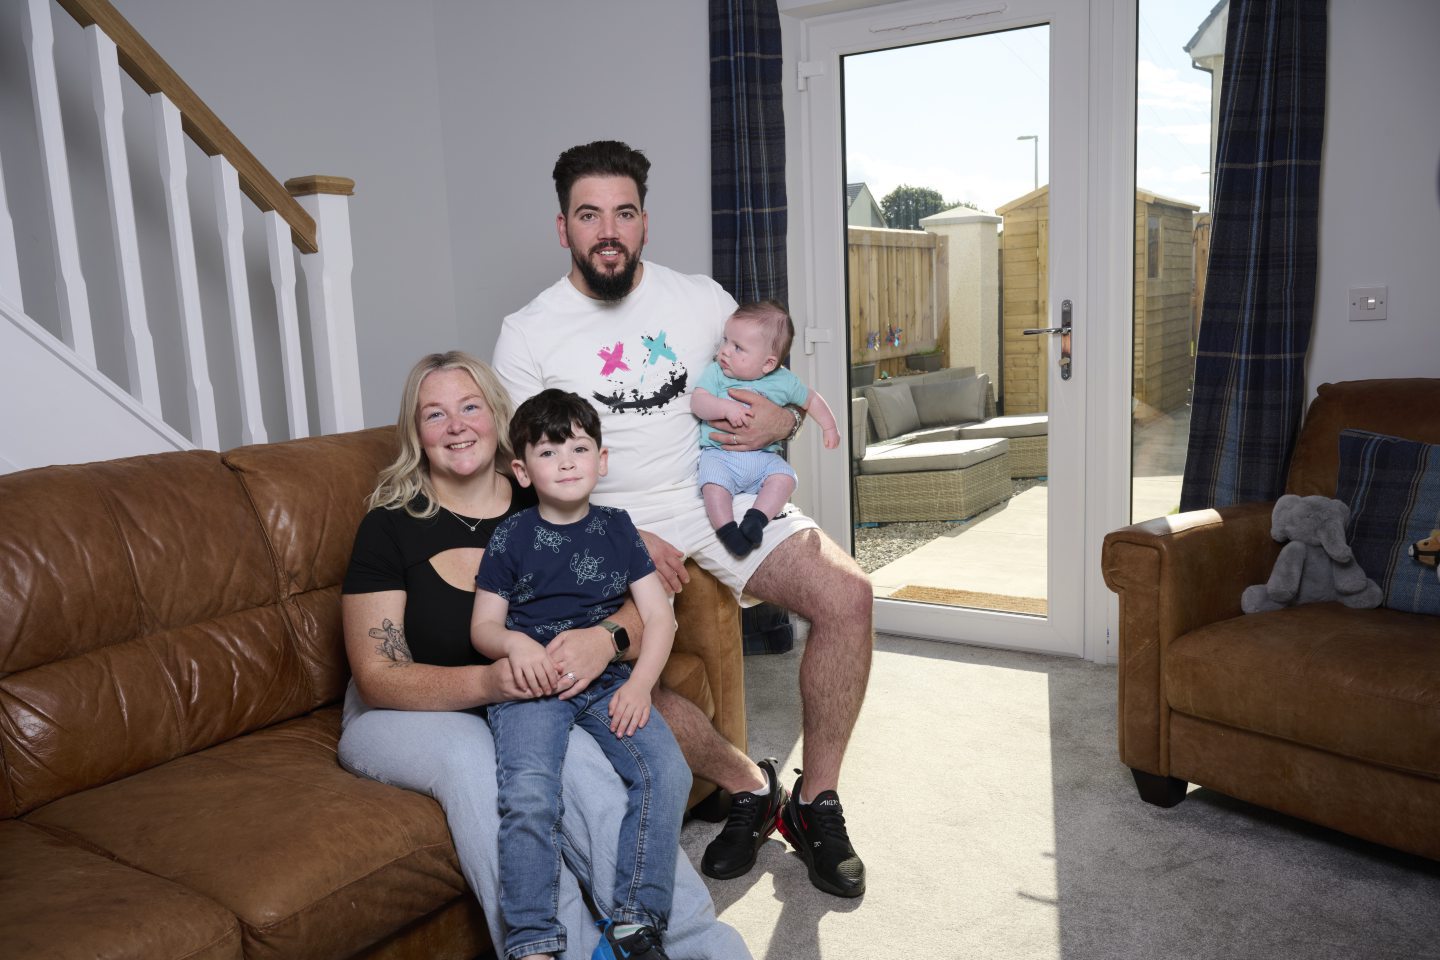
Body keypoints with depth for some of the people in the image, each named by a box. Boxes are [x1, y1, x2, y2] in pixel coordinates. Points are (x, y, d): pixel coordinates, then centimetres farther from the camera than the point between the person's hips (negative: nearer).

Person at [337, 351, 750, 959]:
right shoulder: (391, 526, -6)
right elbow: (377, 676, -12)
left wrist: (606, 639, -28)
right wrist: (487, 681, -31)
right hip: (401, 717, -1)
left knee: (575, 757, -32)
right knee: (471, 756, -35)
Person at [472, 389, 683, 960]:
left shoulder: (617, 529, 9)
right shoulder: (511, 537, 4)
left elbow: (659, 616, 8)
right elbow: (483, 624, 6)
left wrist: (640, 683, -7)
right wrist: (515, 643, -17)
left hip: (609, 681, 3)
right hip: (530, 684, -2)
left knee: (667, 772, -19)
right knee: (528, 796, -27)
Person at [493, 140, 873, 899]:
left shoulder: (701, 299, 7)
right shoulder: (528, 333, -1)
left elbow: (777, 389, 17)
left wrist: (781, 421, -9)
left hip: (721, 492, 3)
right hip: (609, 524, -2)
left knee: (846, 594, -21)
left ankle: (816, 802, -2)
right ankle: (749, 786, -1)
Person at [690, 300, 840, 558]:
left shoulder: (783, 381, 5)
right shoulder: (715, 372, 1)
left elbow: (812, 400, 22)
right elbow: (697, 402, -12)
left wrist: (829, 427, 19)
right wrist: (726, 407, -26)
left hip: (764, 457, 2)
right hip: (718, 453, -2)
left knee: (784, 477, -24)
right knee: (714, 485, -29)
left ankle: (757, 518, -26)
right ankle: (727, 529, -26)